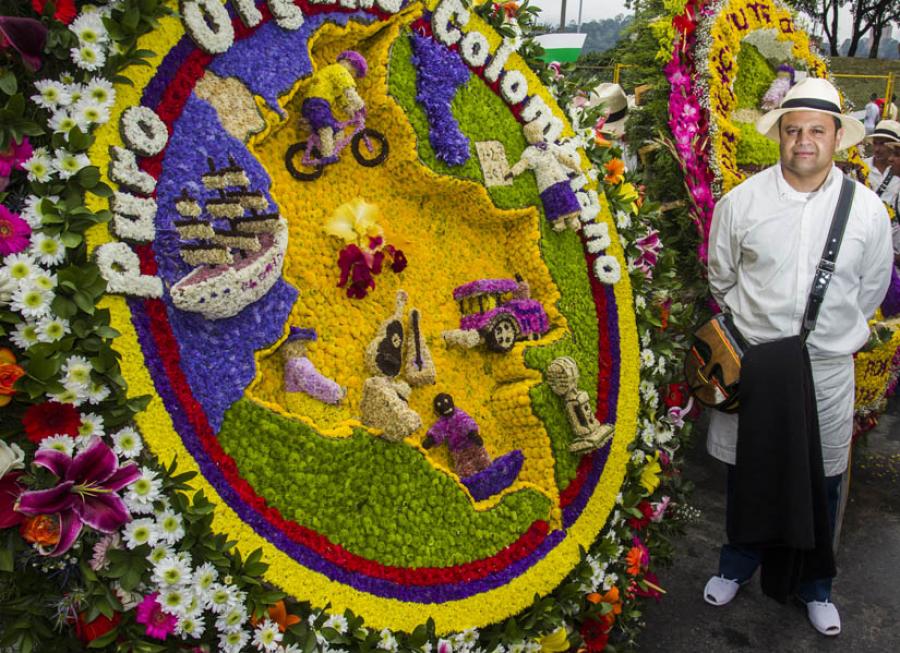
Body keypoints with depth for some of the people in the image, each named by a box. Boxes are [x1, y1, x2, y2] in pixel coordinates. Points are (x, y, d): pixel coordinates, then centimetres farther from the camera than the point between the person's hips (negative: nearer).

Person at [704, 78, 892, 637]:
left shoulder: (867, 209, -3)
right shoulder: (741, 202, -4)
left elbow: (870, 291, 9)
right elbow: (721, 279, 8)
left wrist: (831, 337, 14)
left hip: (828, 367, 1)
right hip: (752, 360, 0)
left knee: (821, 480, 12)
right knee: (745, 472, 13)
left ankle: (815, 586, 35)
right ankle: (737, 567, 37)